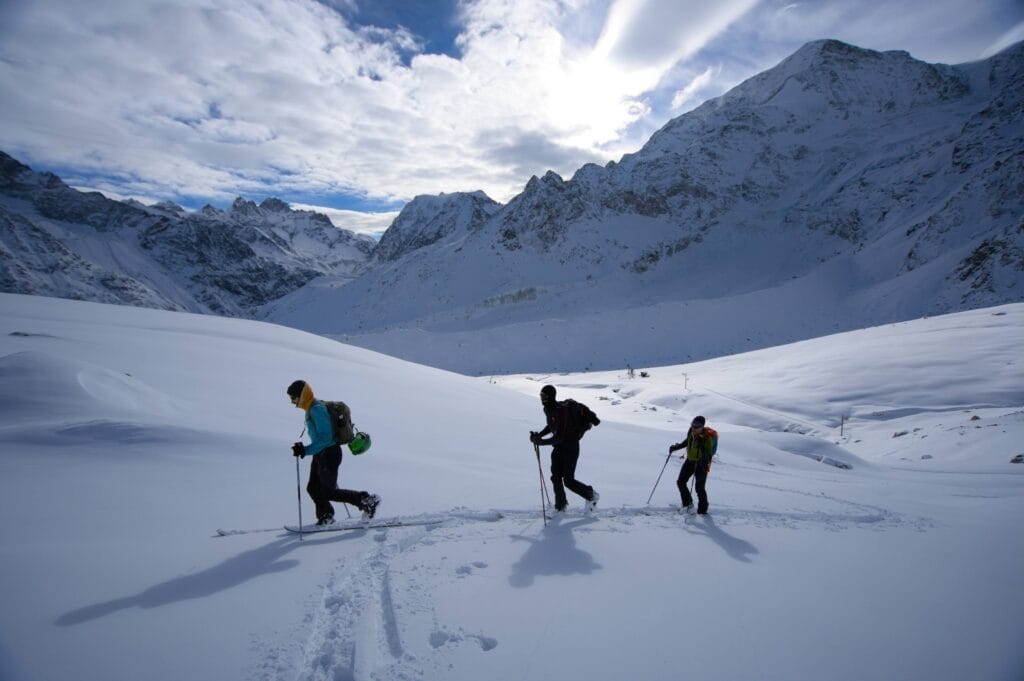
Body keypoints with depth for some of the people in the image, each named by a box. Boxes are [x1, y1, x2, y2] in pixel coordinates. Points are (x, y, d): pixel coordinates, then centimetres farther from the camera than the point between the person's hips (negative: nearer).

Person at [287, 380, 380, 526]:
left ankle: (368, 500, 4)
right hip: (321, 454, 10)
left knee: (329, 492, -2)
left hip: (329, 454, -10)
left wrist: (306, 450, -30)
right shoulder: (312, 408, 9)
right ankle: (325, 516, 28)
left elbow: (325, 437, -28)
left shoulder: (317, 410, -22)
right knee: (313, 488, 13)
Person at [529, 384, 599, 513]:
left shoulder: (561, 411, -29)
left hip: (570, 447, -8)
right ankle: (560, 507, 20)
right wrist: (539, 435, 4)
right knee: (556, 477, 5)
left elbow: (559, 437, -32)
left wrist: (542, 441, -35)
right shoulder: (548, 409, 0)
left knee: (568, 480, -3)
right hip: (558, 447, 8)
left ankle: (591, 495, 20)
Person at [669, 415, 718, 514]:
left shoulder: (707, 438, -24)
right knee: (680, 482, 7)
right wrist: (676, 447, 13)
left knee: (700, 487, -3)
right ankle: (687, 503, 24)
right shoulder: (691, 432, -4)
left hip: (701, 464, -7)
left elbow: (708, 454, -27)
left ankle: (702, 509, 16)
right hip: (690, 461, 7)